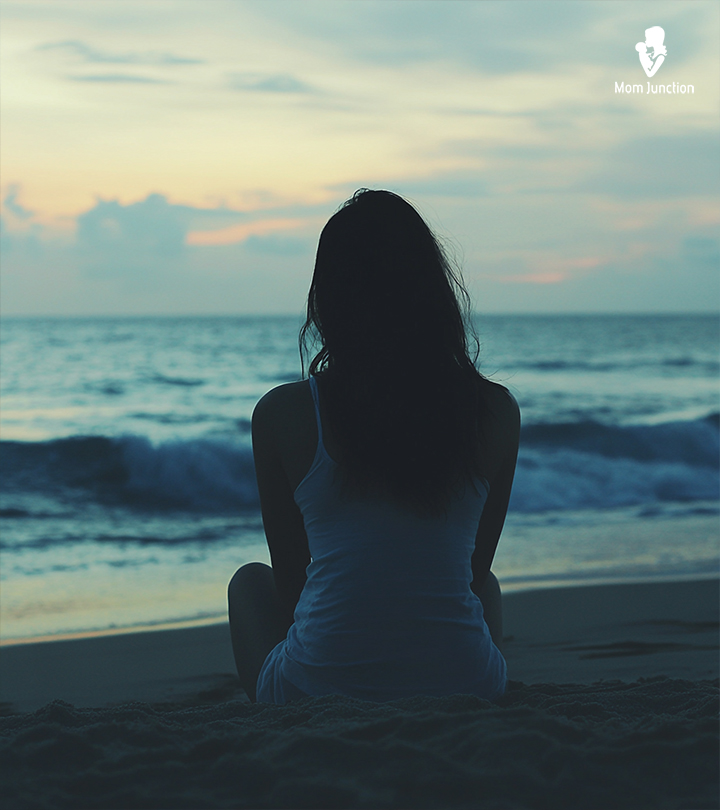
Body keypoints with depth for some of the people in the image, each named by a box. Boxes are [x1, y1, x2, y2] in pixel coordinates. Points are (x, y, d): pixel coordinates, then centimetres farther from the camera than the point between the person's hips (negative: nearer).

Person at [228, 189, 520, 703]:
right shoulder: (496, 412, 0)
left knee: (249, 581, 32)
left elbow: (290, 576, 7)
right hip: (461, 691, 2)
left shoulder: (283, 414, -5)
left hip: (317, 689, -1)